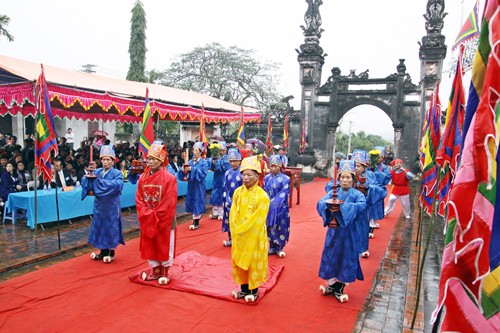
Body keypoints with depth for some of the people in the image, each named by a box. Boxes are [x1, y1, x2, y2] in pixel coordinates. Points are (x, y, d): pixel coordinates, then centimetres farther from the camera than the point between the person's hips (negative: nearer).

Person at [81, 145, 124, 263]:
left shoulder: (117, 173, -9)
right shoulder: (97, 172, 5)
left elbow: (117, 185, -28)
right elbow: (86, 182, -3)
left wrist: (100, 181, -25)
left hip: (111, 206, -5)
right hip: (99, 205, 5)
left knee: (111, 227, 3)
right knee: (100, 226, 12)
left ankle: (111, 252, 18)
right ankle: (103, 251, 27)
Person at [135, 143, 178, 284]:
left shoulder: (169, 178, -14)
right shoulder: (143, 177, 2)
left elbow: (169, 202, -17)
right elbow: (139, 199, 1)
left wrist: (155, 215, -17)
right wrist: (146, 214, -12)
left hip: (164, 219, -5)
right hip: (147, 220, 5)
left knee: (164, 246, 8)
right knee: (149, 245, 14)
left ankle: (164, 271, 24)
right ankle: (154, 270, 30)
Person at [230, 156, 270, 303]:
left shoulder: (262, 196, -16)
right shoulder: (238, 192, -1)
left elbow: (258, 219, -17)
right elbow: (233, 213, 1)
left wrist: (242, 230, -15)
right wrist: (236, 230, -10)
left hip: (254, 236, -5)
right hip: (238, 236, 5)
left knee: (254, 263, 8)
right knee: (239, 261, 14)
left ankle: (254, 290, 27)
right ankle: (244, 288, 33)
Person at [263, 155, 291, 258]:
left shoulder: (285, 179, -8)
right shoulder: (267, 178, 4)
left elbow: (284, 194, -11)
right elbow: (265, 193, 5)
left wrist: (275, 203, -17)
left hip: (281, 208, -3)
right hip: (269, 207, 3)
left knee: (280, 227, 4)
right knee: (270, 227, 10)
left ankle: (279, 248, 17)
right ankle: (272, 247, 23)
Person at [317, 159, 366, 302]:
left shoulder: (357, 194, -4)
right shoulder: (333, 192, 3)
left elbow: (362, 206, -24)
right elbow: (320, 202, -9)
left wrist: (342, 207, -33)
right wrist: (328, 205, -32)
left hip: (348, 232, -2)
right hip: (333, 230, 3)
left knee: (346, 257, 4)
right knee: (330, 256, 10)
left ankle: (339, 287, 21)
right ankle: (331, 285, 26)